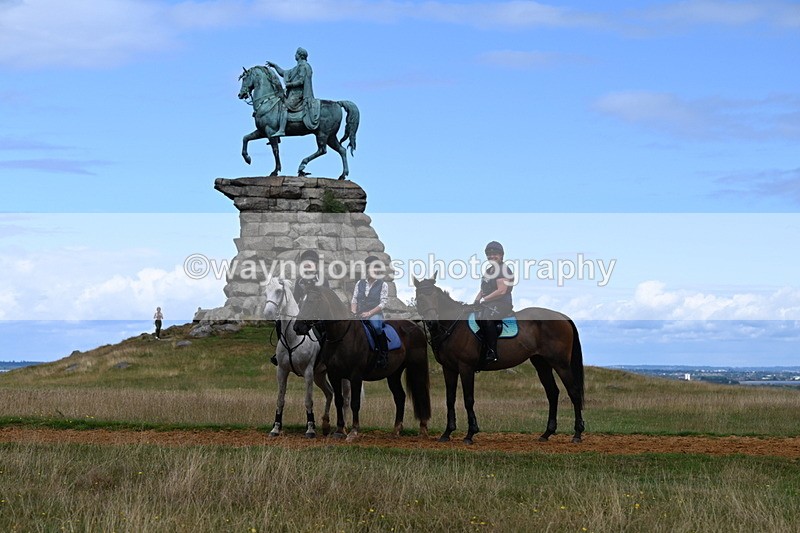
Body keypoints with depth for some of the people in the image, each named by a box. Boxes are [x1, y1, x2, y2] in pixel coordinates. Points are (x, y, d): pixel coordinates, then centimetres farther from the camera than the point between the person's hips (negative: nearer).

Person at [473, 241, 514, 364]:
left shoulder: (504, 269, -6)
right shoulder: (489, 271, 23)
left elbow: (502, 291, -17)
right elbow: (483, 290, 24)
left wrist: (484, 299, -15)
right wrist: (475, 302, 6)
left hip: (501, 303, -9)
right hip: (488, 304, 9)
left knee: (486, 319, -35)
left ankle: (492, 353, -31)